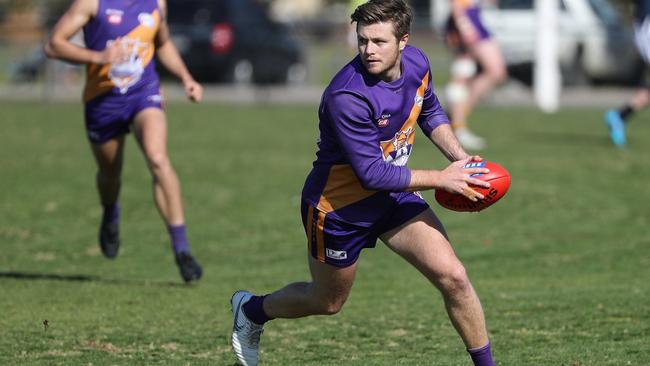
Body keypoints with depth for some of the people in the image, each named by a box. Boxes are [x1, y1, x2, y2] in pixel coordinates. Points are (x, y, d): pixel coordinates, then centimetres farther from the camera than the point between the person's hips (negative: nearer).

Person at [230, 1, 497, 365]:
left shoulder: (417, 62, -11)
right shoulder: (347, 96, -33)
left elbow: (430, 111, 13)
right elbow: (373, 174, -31)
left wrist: (459, 157, -2)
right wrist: (443, 179, -26)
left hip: (393, 195, 5)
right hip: (339, 207, -5)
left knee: (453, 277, -10)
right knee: (328, 301, 17)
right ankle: (251, 310, 46)